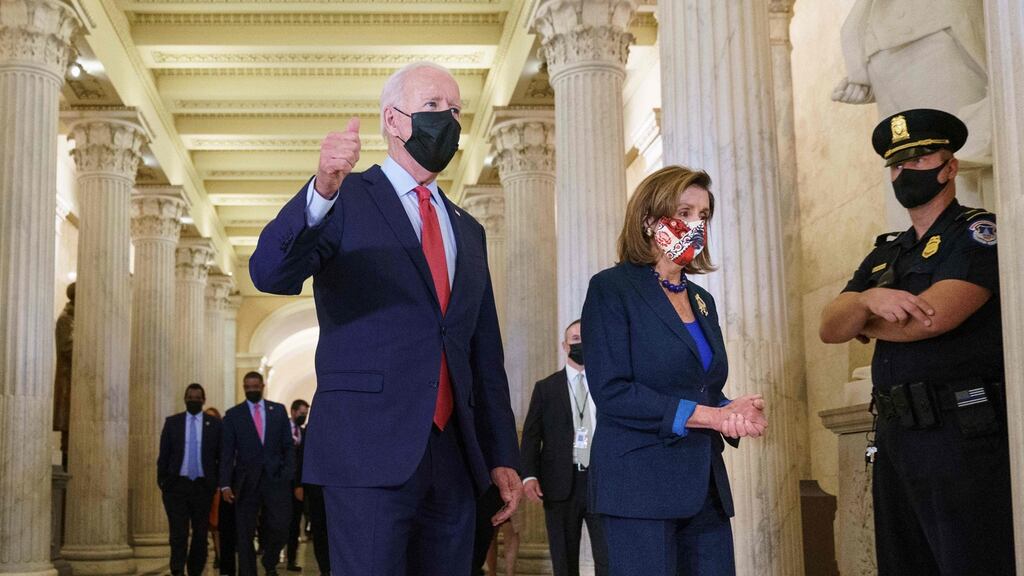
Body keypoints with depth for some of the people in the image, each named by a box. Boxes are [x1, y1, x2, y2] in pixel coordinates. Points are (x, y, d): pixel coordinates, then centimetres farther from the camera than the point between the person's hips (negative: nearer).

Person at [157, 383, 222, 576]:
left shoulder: (214, 424, 4)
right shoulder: (172, 422, 6)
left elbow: (221, 456, 5)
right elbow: (163, 455, 6)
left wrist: (219, 483, 0)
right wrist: (162, 481, 0)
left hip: (203, 486, 1)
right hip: (177, 485, -1)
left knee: (200, 533, 7)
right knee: (178, 532, -9)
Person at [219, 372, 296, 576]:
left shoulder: (278, 410, 9)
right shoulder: (233, 414, 5)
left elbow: (289, 445, 9)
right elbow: (227, 452, 1)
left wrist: (288, 474, -3)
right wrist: (225, 484, -8)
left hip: (276, 480, 1)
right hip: (246, 482, -1)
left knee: (279, 528, -2)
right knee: (245, 534, 1)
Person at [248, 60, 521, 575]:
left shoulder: (468, 231, 18)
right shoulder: (345, 200, 1)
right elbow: (269, 274, -17)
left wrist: (502, 456, 13)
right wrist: (322, 190, -34)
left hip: (453, 456, 6)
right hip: (370, 451, -6)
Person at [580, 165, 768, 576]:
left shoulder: (702, 300, 18)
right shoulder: (612, 289, -4)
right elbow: (611, 392, -14)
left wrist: (736, 413, -5)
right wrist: (708, 416, -15)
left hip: (706, 489, 7)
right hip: (641, 486, -7)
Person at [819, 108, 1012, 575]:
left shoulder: (979, 233, -3)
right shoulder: (886, 254, 18)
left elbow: (932, 317, -18)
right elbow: (829, 327, 6)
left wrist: (864, 324, 0)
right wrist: (867, 300, -15)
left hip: (965, 437, -7)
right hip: (894, 439, 7)